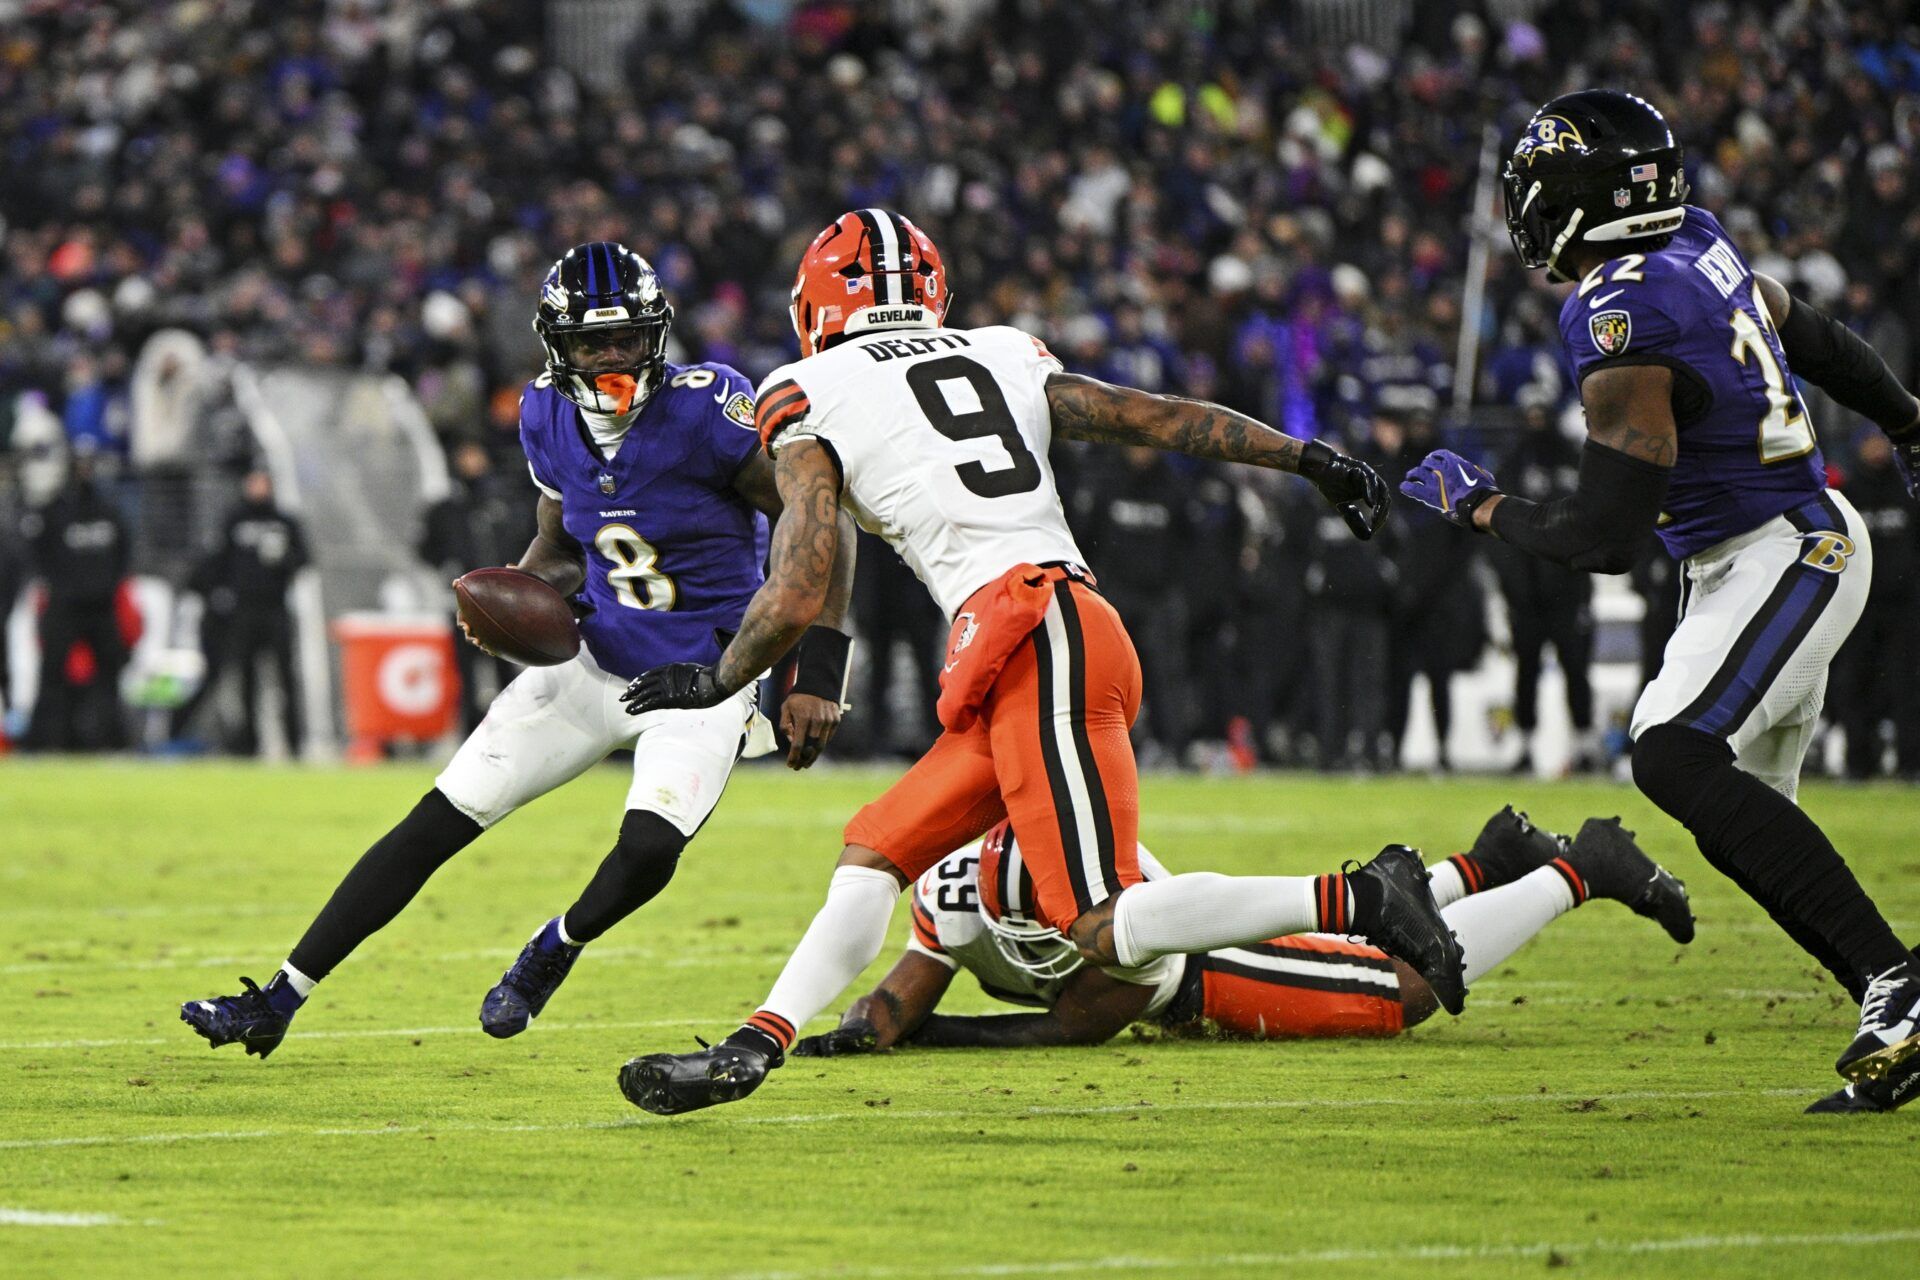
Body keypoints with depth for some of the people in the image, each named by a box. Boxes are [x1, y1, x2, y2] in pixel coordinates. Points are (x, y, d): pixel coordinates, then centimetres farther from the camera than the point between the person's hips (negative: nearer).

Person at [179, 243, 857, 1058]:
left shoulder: (705, 410, -21)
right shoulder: (550, 418, -4)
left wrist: (818, 676, -20)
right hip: (597, 657, 5)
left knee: (648, 848, -28)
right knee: (438, 822, -2)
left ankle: (554, 951, 7)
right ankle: (279, 999, 6)